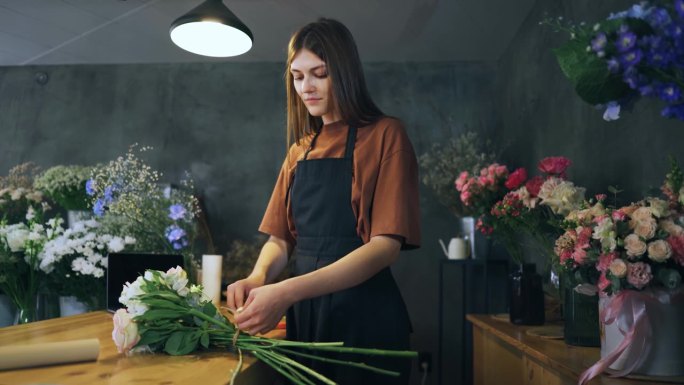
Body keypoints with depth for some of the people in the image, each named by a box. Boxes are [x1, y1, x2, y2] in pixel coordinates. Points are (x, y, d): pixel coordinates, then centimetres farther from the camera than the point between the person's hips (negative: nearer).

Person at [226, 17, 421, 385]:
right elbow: (281, 237, 11)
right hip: (304, 315, 6)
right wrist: (258, 277, -12)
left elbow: (387, 245, -17)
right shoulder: (299, 150, 11)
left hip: (364, 317, -5)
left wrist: (288, 291, -26)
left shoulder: (384, 135, -8)